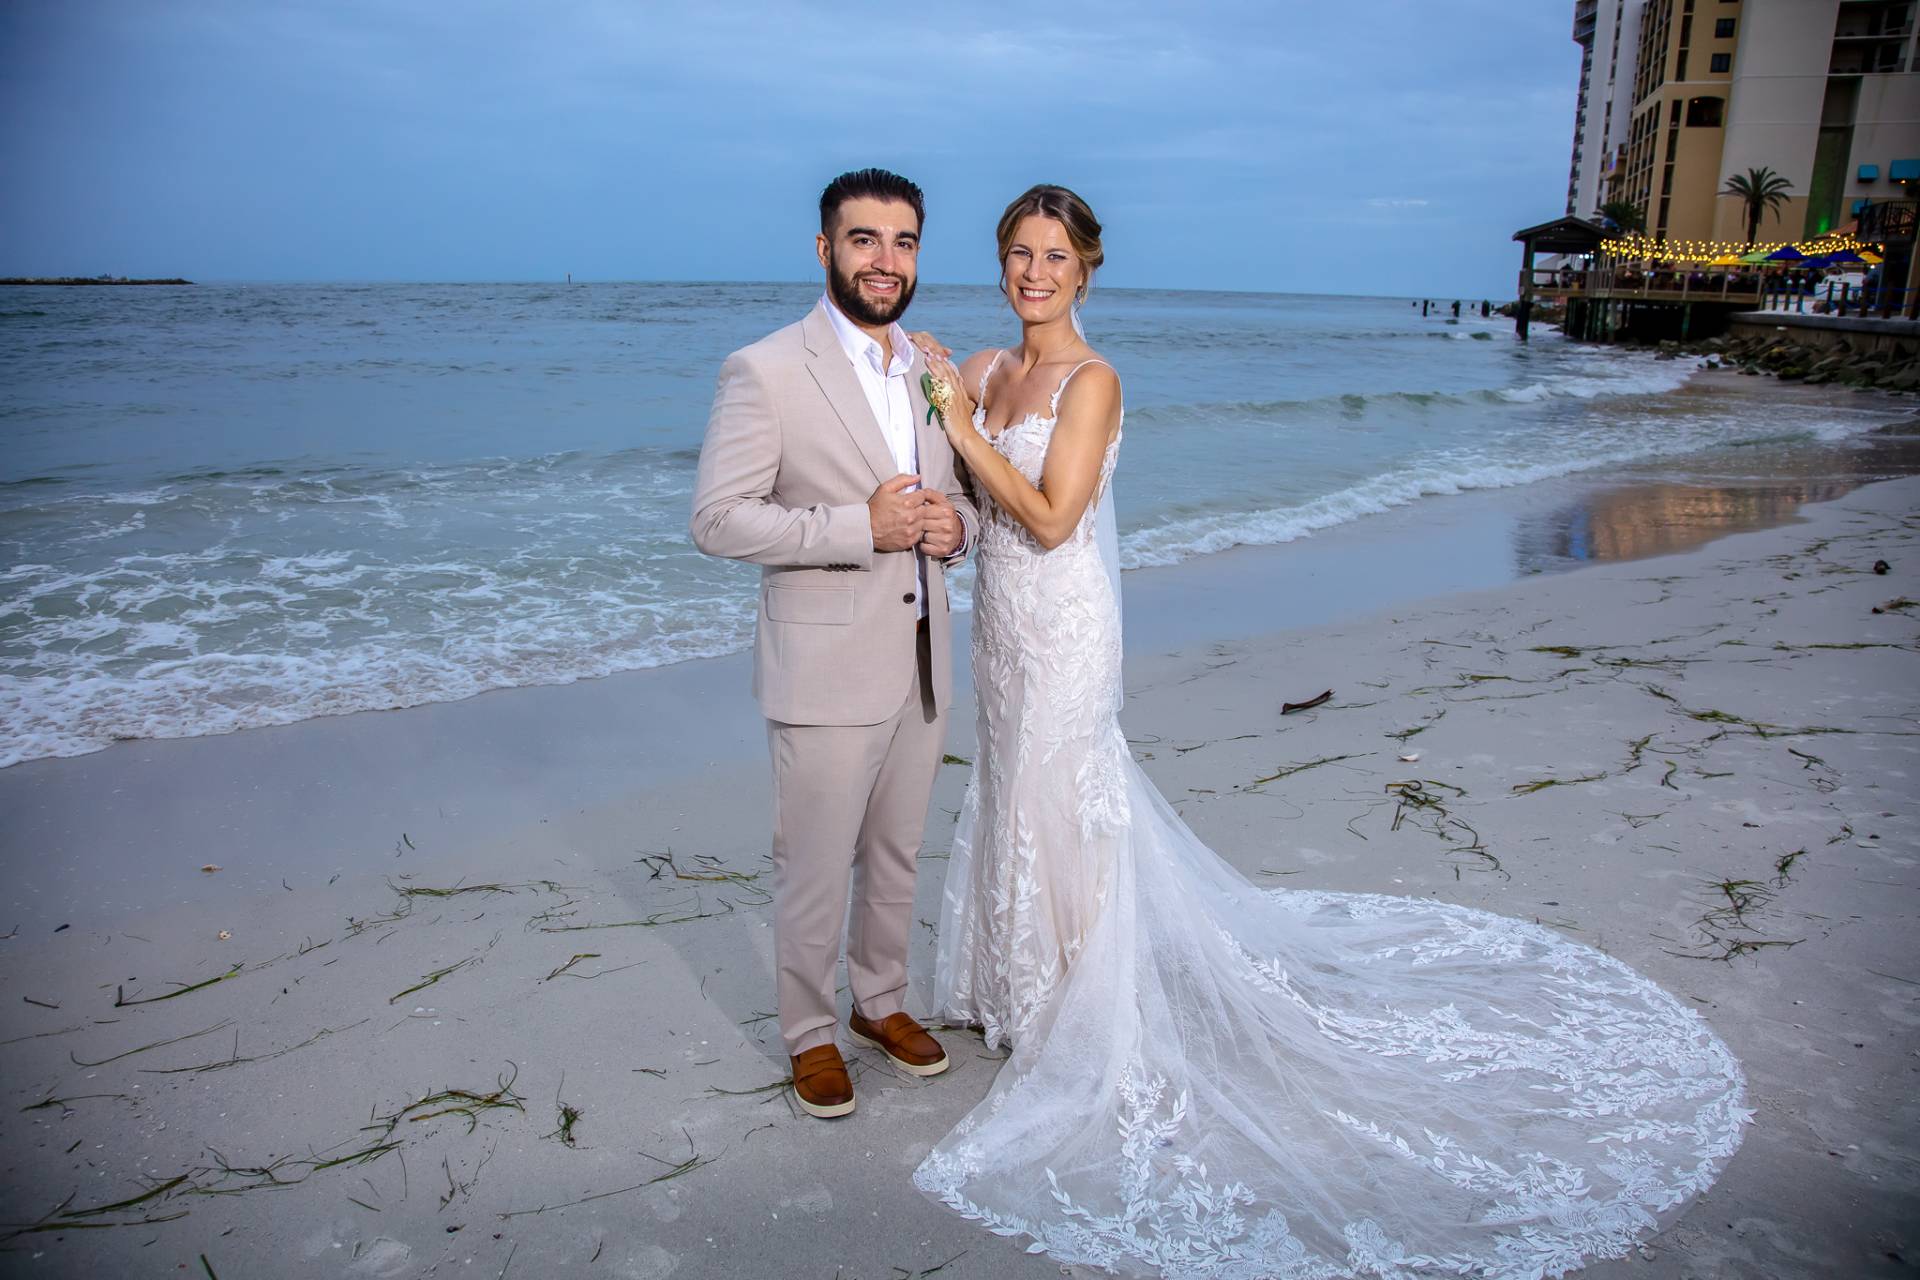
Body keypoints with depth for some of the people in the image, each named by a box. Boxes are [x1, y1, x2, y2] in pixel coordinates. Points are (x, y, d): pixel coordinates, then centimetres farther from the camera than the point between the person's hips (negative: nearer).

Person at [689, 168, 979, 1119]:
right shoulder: (765, 372, -11)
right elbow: (717, 519, -15)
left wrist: (953, 523, -8)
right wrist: (862, 526, -23)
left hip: (921, 666, 6)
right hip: (826, 673, -6)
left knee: (896, 858, 20)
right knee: (814, 871, 8)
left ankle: (881, 1002, 41)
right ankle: (811, 1033, 29)